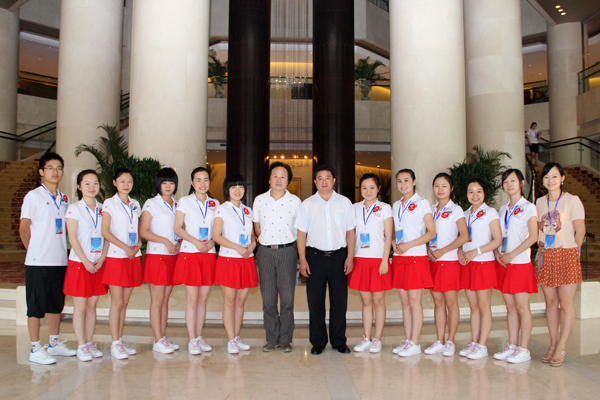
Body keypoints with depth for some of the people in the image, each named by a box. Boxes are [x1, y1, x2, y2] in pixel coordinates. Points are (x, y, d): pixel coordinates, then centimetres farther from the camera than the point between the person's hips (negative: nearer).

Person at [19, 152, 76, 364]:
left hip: (60, 260, 6)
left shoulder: (64, 199, 12)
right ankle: (35, 349, 10)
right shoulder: (33, 196, -5)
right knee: (36, 305, 1)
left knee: (56, 303, 14)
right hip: (38, 261, -6)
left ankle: (54, 343, 26)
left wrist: (61, 249, 8)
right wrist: (34, 250, 1)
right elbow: (24, 228, -5)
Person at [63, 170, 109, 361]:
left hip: (98, 264, 4)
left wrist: (102, 259, -6)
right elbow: (72, 238, -8)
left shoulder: (102, 209, 9)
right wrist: (86, 262, -12)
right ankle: (81, 346, 9)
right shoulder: (74, 209, -2)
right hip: (79, 263, -3)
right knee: (80, 306, 0)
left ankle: (90, 342, 18)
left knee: (92, 305, 9)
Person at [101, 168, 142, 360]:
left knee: (124, 302, 10)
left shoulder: (135, 205, 13)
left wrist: (139, 244, -2)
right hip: (116, 257, -5)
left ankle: (120, 340, 19)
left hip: (133, 257, 5)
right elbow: (105, 231, -9)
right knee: (117, 303, -3)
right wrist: (125, 247, -15)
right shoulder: (110, 203, -2)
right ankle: (115, 344, 6)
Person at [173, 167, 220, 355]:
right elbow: (178, 228, -1)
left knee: (203, 299, 7)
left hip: (209, 254, 3)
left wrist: (212, 241, -8)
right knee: (192, 299, -3)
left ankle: (199, 337, 16)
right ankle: (192, 340, 5)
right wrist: (196, 242, -13)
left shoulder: (215, 204, 12)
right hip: (190, 254, -3)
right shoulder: (184, 201, 4)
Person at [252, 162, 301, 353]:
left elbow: (300, 228, 9)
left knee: (287, 298, 0)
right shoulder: (259, 200, 7)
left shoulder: (295, 201, 2)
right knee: (268, 298, 5)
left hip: (287, 251, -1)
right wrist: (266, 242, 11)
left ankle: (285, 339, 12)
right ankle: (272, 339, 16)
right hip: (265, 252, 2)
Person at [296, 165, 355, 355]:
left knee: (339, 300, 4)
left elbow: (350, 231, 9)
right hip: (315, 256, 0)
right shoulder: (307, 204, 7)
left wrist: (350, 257, 1)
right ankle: (318, 342, 15)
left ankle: (339, 341, 17)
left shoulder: (344, 202, 8)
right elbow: (301, 233, 5)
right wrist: (302, 260, -3)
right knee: (315, 301, 3)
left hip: (339, 256, 0)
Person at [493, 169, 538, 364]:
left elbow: (533, 237, -12)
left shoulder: (528, 207, -3)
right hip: (503, 263, 6)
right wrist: (497, 252, -3)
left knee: (522, 307, -3)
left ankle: (524, 349, 4)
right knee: (510, 307, 9)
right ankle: (512, 346, 14)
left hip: (520, 262, -6)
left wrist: (511, 255, -15)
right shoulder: (503, 209, 15)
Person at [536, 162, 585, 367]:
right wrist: (541, 251, 4)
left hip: (566, 256, -4)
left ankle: (561, 348, 2)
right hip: (545, 257, 5)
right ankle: (553, 344, 14)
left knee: (566, 303, -4)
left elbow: (580, 231, -1)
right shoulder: (540, 202, 13)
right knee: (550, 302, 7)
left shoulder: (572, 200, -1)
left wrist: (572, 252, 0)